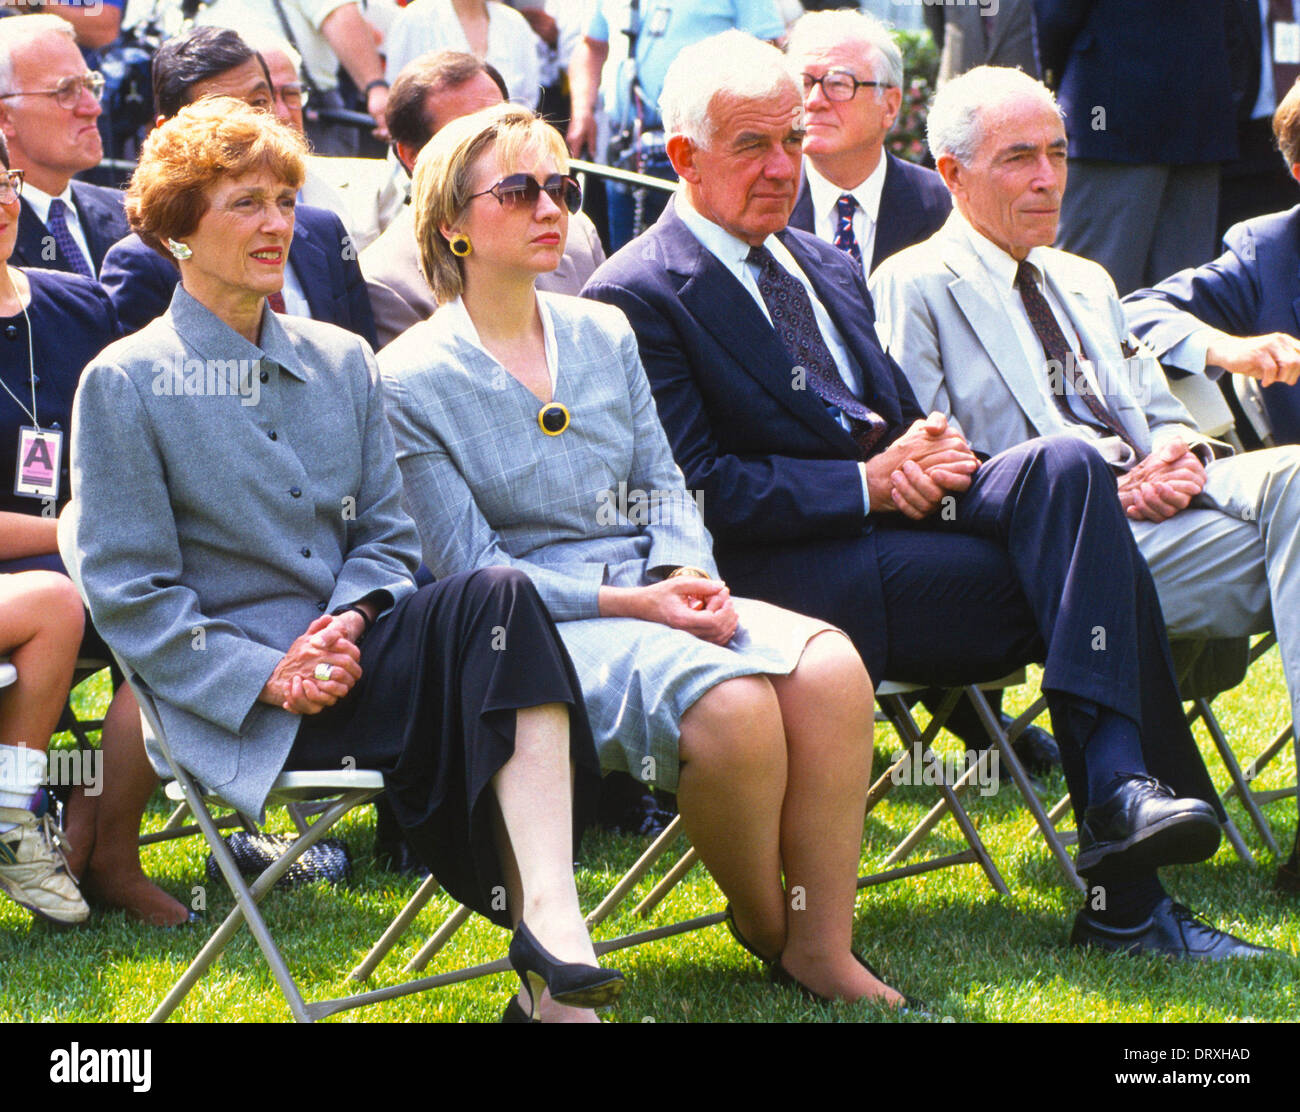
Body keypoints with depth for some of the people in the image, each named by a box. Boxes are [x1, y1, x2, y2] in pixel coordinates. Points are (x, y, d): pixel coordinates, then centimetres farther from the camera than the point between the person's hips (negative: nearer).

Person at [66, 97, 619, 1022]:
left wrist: (349, 619, -7)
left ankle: (548, 915, -41)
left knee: (499, 599, -29)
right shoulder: (126, 383, 1)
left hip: (360, 655, 5)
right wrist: (268, 676, -15)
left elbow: (388, 534, 16)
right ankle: (546, 960, -32)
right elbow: (127, 589, -3)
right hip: (236, 706, -5)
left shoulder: (342, 361, 17)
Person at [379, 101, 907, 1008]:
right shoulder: (411, 380, -4)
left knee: (831, 668, -23)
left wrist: (687, 574, -7)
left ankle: (824, 950, -17)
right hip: (539, 624, -6)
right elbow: (468, 566, -8)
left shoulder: (605, 334, 16)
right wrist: (630, 603, -15)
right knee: (731, 703, -33)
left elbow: (662, 485, 16)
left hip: (650, 589, 6)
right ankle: (763, 926, -6)